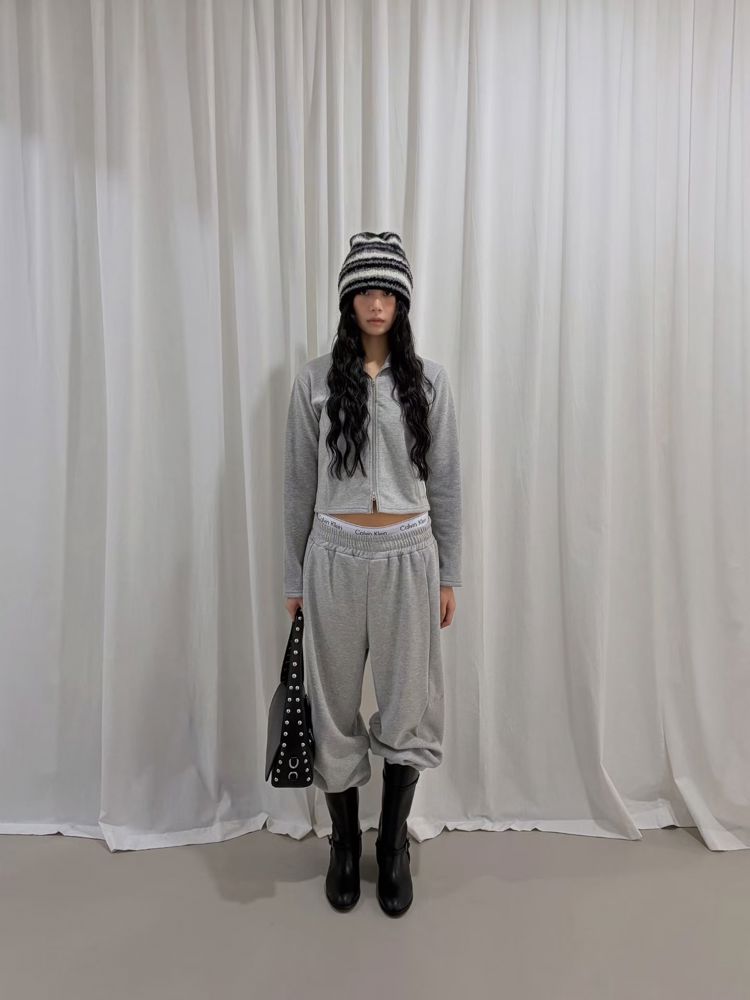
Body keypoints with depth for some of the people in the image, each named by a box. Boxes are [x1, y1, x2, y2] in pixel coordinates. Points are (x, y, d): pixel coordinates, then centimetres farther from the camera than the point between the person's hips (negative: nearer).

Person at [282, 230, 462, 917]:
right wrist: (294, 579, 6)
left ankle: (394, 843, 33)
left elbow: (447, 482, 5)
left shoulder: (429, 379, 2)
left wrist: (448, 575, 4)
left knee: (408, 705, 9)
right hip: (335, 557, 0)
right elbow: (299, 486, 4)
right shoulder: (315, 380, 1)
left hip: (407, 556, 0)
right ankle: (345, 844, 35)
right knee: (336, 707, 11)